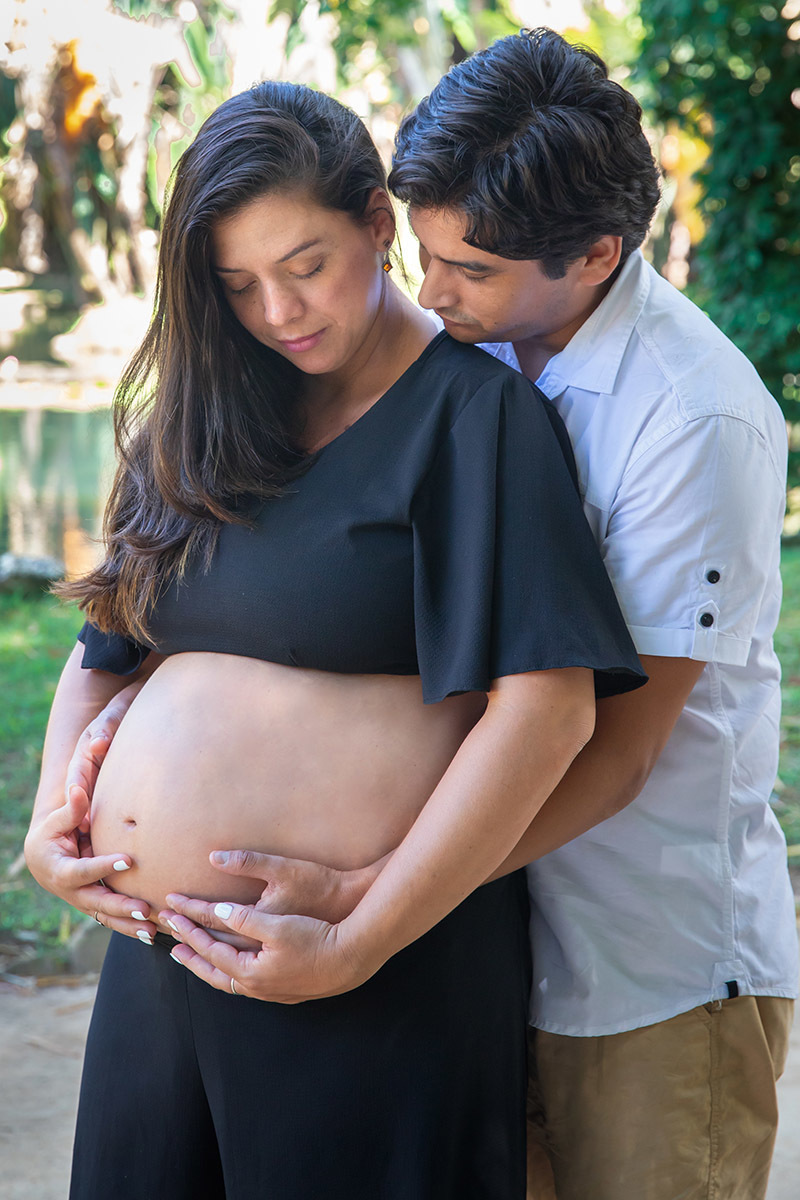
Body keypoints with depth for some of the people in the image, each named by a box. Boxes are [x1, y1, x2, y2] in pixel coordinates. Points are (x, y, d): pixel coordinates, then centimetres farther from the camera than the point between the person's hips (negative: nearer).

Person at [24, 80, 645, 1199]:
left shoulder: (475, 412, -8)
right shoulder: (207, 430, 11)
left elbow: (545, 708, -18)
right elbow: (109, 639, 21)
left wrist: (355, 948, -19)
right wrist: (51, 818, 3)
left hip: (372, 980, -6)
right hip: (157, 954, 6)